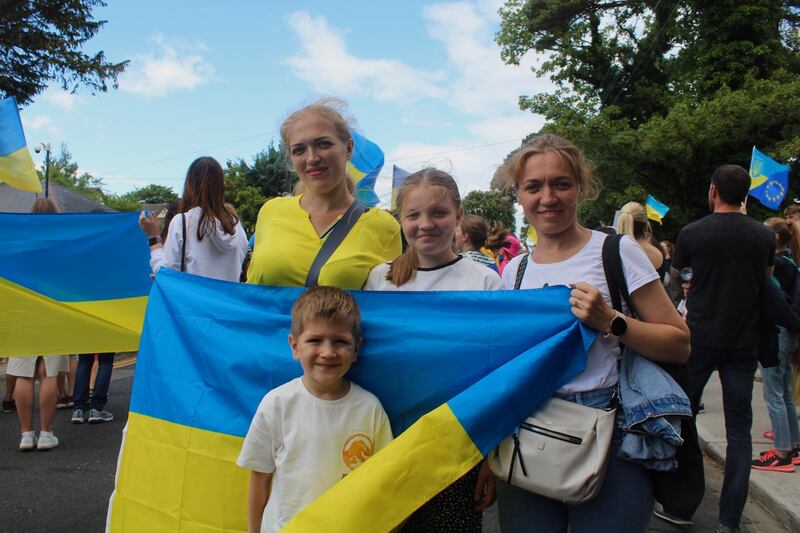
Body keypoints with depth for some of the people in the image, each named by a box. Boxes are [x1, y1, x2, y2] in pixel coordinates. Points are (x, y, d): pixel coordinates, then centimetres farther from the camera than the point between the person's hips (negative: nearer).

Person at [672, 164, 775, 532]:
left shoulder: (692, 233, -8)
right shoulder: (764, 236, 0)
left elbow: (673, 277, 9)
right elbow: (767, 281, 17)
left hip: (699, 339, -2)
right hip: (744, 343, 2)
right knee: (739, 429, 7)